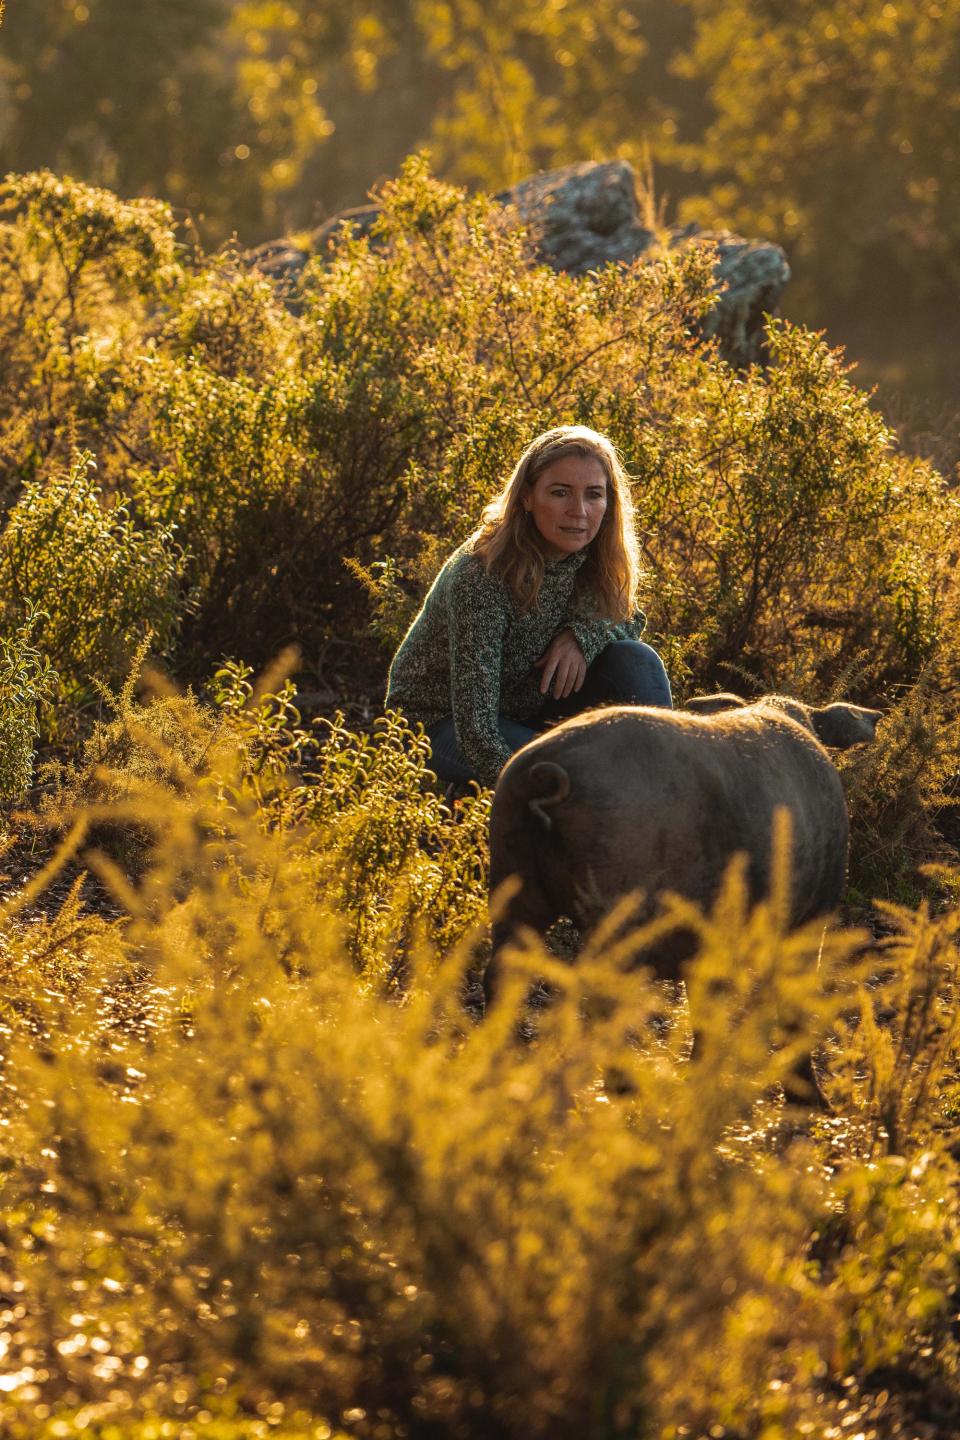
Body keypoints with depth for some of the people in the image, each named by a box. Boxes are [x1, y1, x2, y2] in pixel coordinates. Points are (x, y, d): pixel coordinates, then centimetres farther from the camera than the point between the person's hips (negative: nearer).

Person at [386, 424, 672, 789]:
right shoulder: (480, 580, -31)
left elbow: (630, 620, 5)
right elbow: (475, 729, -34)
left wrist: (583, 634, -19)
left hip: (528, 707, 7)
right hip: (444, 723, -7)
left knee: (635, 660, -18)